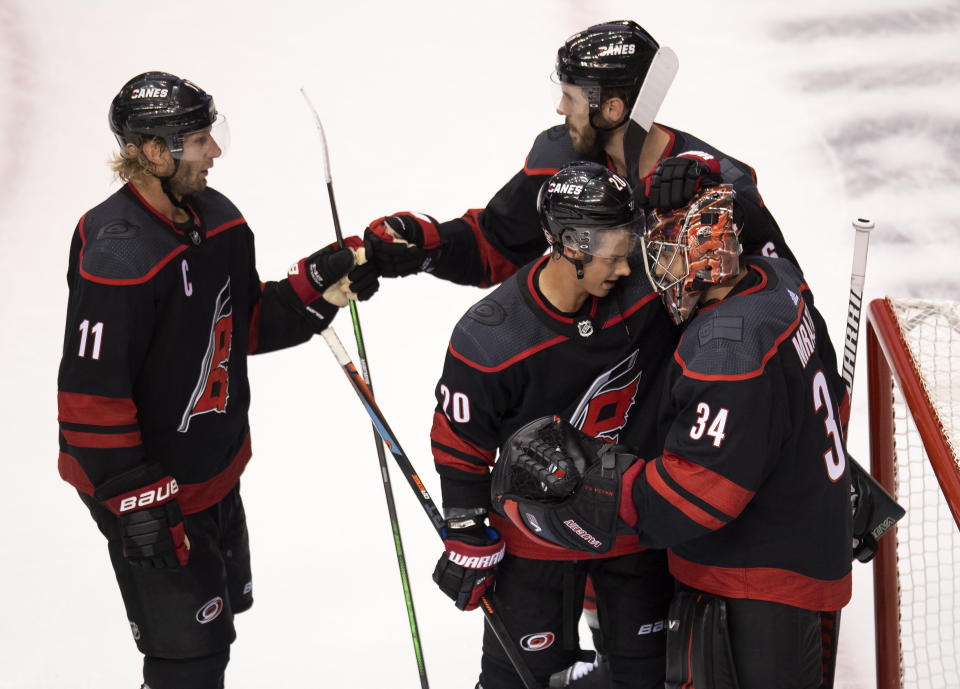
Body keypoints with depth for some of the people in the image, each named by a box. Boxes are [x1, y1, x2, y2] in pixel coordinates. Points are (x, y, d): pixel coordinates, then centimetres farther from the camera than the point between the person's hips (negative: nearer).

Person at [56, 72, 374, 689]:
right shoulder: (118, 257, -28)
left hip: (216, 472, 9)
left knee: (221, 612, 24)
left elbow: (247, 325, 11)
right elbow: (91, 398, -26)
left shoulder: (218, 218, 0)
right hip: (151, 490, -9)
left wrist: (318, 287, -5)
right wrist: (137, 503, -24)